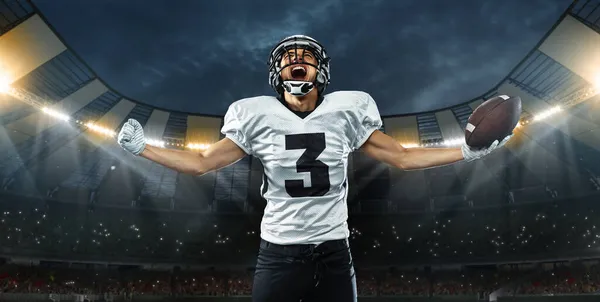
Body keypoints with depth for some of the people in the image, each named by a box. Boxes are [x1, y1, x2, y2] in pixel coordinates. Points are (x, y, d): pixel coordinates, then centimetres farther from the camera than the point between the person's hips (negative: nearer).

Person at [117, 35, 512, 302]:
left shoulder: (345, 112, -2)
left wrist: (467, 151, 3)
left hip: (333, 253, 1)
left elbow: (402, 157, 5)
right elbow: (202, 163, 3)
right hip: (278, 254, 0)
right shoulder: (258, 117, -4)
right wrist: (141, 148, 0)